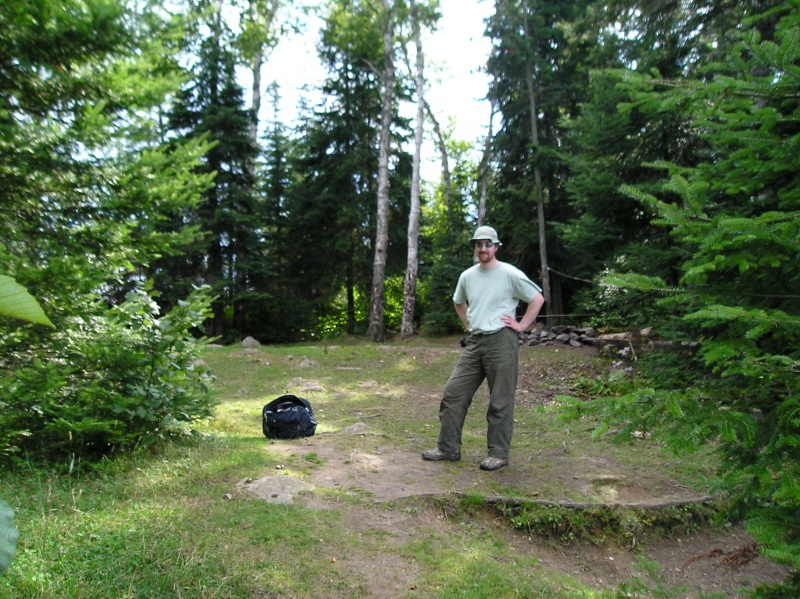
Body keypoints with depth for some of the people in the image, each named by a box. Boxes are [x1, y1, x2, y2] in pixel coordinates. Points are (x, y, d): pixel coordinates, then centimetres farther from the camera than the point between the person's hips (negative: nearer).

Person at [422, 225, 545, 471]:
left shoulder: (510, 274, -5)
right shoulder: (467, 276, 11)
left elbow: (538, 298, -1)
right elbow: (459, 303, 28)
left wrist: (521, 325, -6)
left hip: (501, 342, -5)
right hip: (474, 342, 6)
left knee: (500, 402, 1)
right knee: (453, 393, 3)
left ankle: (498, 454, 14)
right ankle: (448, 448, 13)